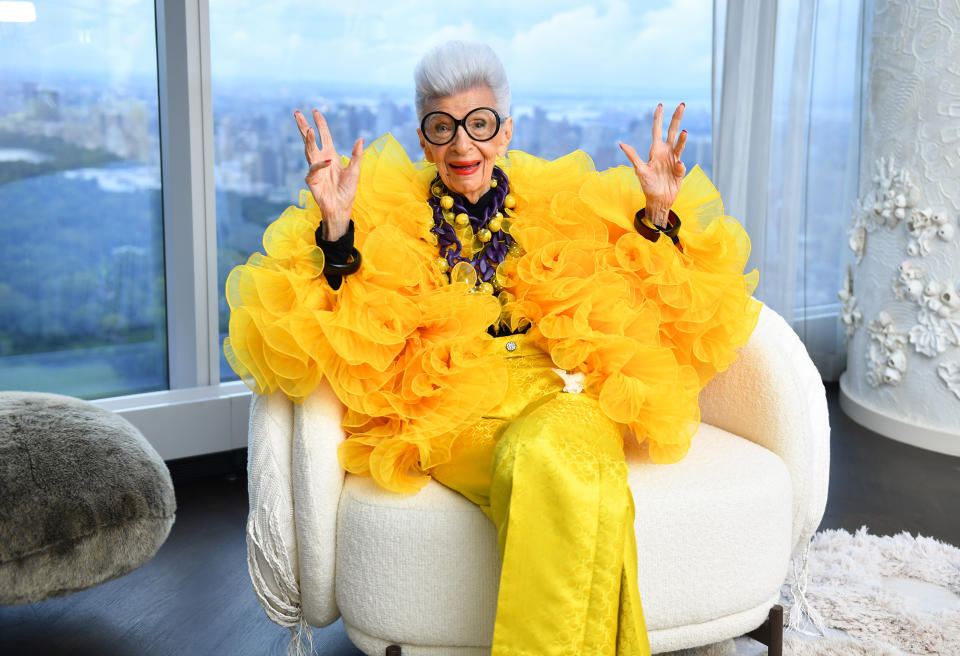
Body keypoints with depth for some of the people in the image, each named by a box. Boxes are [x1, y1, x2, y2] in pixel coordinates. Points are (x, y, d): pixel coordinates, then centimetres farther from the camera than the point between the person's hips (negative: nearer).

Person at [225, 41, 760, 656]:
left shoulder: (562, 211, 20)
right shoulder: (387, 218, 14)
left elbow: (644, 318, 17)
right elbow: (336, 347, 0)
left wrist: (658, 216, 5)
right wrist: (336, 231, -12)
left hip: (561, 395, 2)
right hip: (450, 415, -1)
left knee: (547, 453, -35)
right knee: (541, 471, -35)